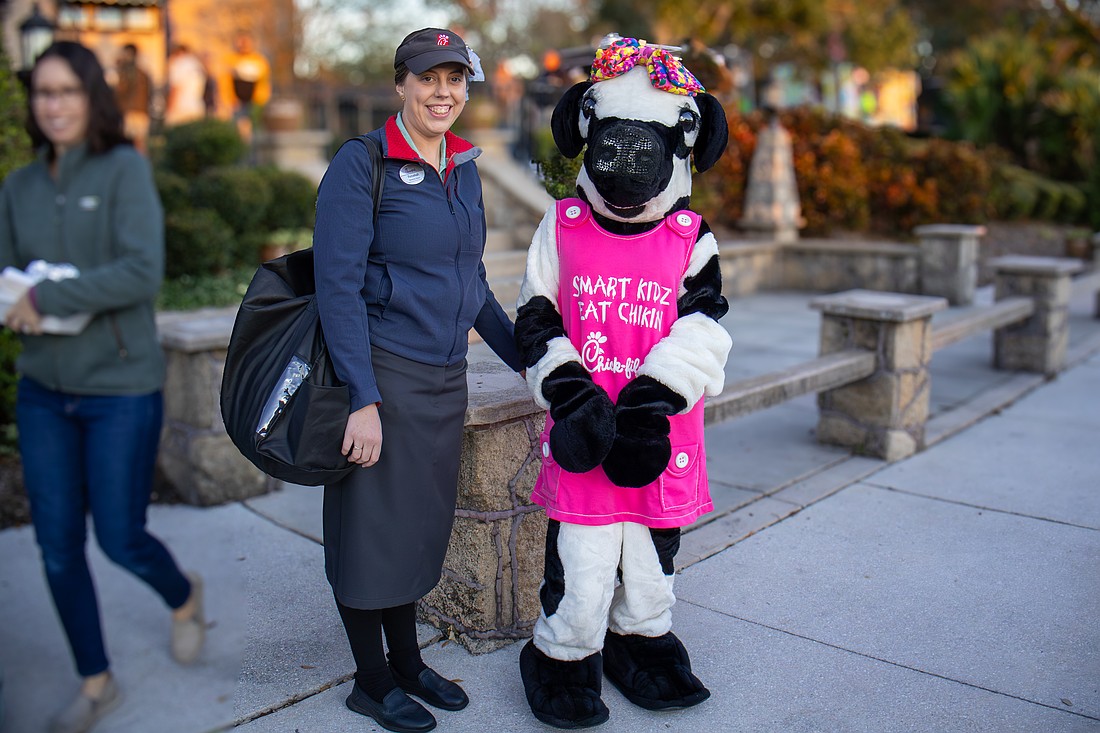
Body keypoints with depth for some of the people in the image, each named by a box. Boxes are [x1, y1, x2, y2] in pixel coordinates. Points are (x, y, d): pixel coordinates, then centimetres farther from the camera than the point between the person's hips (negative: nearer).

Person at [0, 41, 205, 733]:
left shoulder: (125, 169, -9)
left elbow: (143, 273, -20)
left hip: (121, 389, -5)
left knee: (121, 539, 4)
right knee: (58, 547, 9)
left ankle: (185, 597, 39)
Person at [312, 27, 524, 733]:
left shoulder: (465, 168, 11)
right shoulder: (362, 163, -10)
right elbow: (338, 286, -15)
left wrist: (523, 356, 15)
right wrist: (364, 398, -20)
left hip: (446, 379, 6)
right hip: (382, 375, -6)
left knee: (422, 523, 16)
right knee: (372, 527, 6)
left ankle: (408, 661, 34)